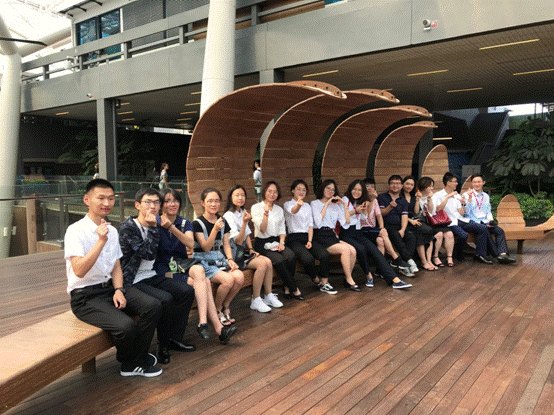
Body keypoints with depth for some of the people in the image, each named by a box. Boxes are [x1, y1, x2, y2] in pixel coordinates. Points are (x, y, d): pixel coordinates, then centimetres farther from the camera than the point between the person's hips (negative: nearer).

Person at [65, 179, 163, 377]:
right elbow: (79, 271, -24)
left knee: (153, 306, -16)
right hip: (86, 296, -6)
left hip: (111, 287, 7)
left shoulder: (112, 231, 9)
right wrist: (101, 241, -29)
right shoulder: (75, 231, -13)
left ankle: (134, 363, -1)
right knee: (126, 325, -28)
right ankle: (128, 360, 7)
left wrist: (119, 290, -2)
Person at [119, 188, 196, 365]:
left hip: (151, 277, 8)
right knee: (166, 299, -29)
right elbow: (148, 253, -23)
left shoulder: (153, 225, 11)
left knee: (187, 291, -6)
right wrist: (153, 227, -20)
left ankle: (174, 338, 4)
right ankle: (163, 344, -6)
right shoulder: (128, 227, -13)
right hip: (133, 282, -8)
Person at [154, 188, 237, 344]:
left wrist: (171, 227, -23)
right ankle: (218, 328, -25)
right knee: (204, 282, -25)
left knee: (199, 270, -31)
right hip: (163, 269, -4)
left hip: (182, 263, 4)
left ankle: (203, 323, -32)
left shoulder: (185, 223, 10)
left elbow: (190, 244, -13)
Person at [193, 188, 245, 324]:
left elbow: (226, 244, 12)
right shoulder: (198, 224, -7)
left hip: (220, 259, 6)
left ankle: (225, 305, 2)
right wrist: (215, 229, -26)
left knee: (239, 277, -23)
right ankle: (217, 310, -1)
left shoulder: (223, 222, 12)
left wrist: (230, 259, -5)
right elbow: (206, 248, -14)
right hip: (204, 261, -5)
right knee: (228, 279, -29)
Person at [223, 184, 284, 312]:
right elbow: (238, 241, -20)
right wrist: (244, 222, -30)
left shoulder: (243, 212, 11)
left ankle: (268, 296, -2)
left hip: (244, 250, 7)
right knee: (262, 264, -23)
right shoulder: (229, 216, -14)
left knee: (268, 261, -13)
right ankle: (255, 301, -14)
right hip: (234, 254, -7)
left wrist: (251, 249, 4)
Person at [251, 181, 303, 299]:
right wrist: (266, 213, -22)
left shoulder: (279, 209, 15)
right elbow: (262, 230, -10)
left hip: (276, 241, 5)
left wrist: (281, 242, -2)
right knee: (279, 260, -30)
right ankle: (294, 289, -15)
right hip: (262, 244, -4)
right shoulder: (256, 208, -2)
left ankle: (287, 287, -10)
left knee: (291, 256, -26)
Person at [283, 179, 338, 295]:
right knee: (308, 258, -31)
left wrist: (310, 241, -3)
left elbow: (310, 225, 14)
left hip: (307, 237, 5)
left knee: (325, 255, -23)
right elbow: (292, 211, -23)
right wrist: (298, 205, -47)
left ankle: (324, 283, -9)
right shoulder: (287, 204, 3)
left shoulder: (307, 206, 21)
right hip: (294, 238, -5)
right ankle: (316, 280, -3)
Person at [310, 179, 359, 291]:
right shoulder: (315, 203, 6)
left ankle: (347, 279, -5)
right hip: (320, 237, -6)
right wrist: (326, 205, -8)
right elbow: (318, 222, -11)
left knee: (353, 250, -20)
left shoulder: (336, 205, 23)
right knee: (345, 249, -26)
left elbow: (346, 221, 11)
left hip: (332, 236, 6)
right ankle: (350, 281, -14)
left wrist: (344, 204, 6)